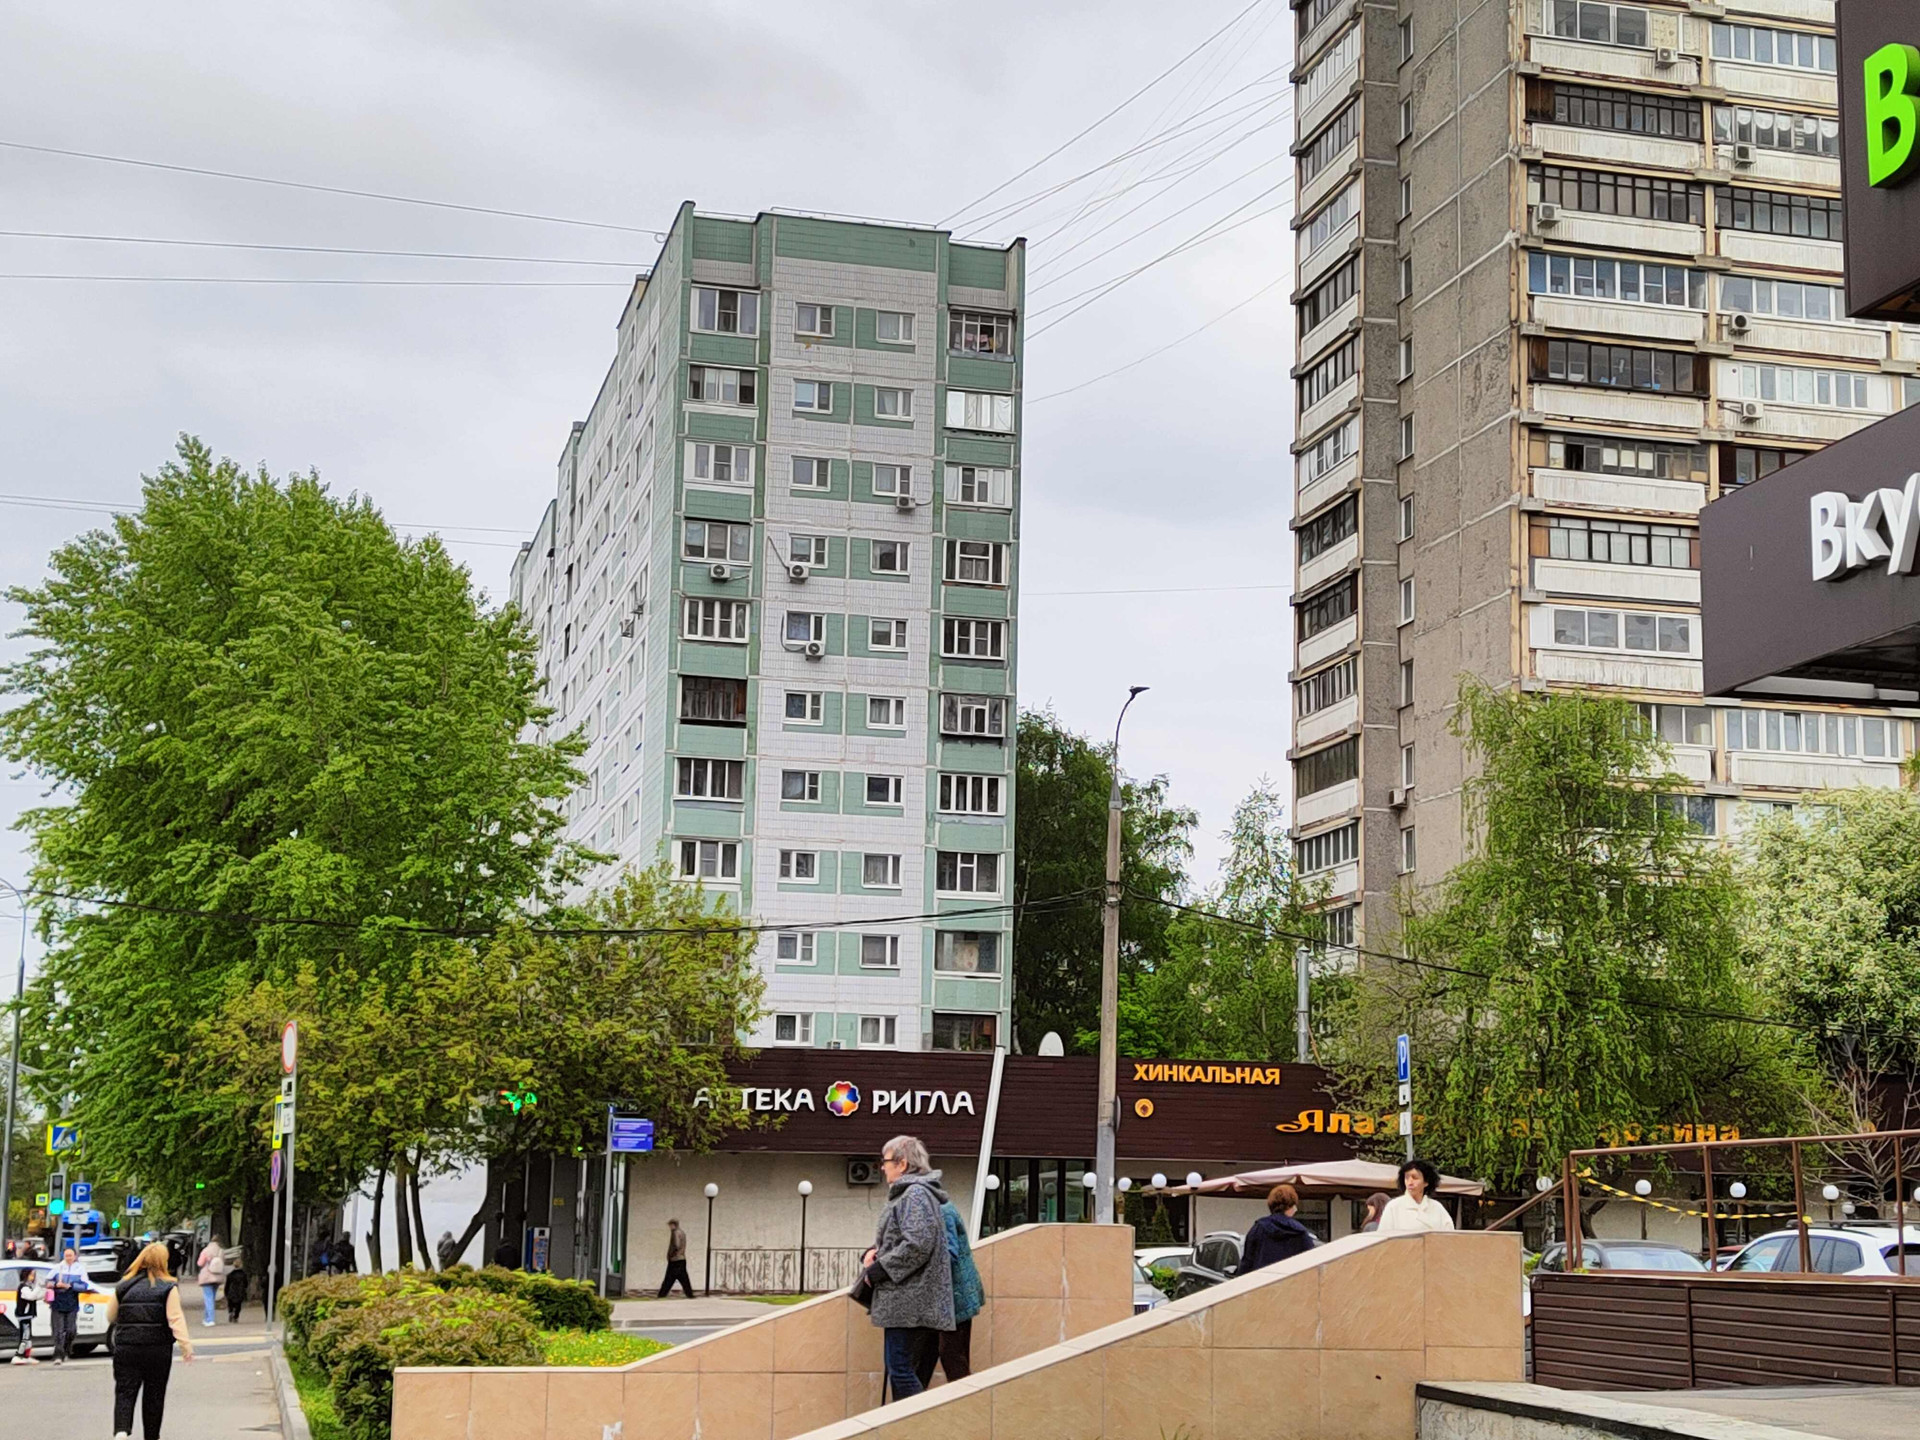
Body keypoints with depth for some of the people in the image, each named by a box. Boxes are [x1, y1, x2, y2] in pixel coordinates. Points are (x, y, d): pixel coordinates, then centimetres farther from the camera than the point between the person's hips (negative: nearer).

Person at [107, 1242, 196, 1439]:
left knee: (125, 1392, 1)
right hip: (158, 1349, -1)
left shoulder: (123, 1286, 5)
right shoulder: (168, 1288, -3)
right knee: (154, 1394, 11)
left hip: (126, 1348, 1)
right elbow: (176, 1319, -11)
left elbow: (111, 1316, 13)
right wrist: (186, 1346, -11)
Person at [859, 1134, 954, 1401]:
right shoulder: (906, 1193, 20)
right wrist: (875, 1254, 5)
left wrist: (878, 1269, -15)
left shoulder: (915, 1194, -12)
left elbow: (917, 1244, -23)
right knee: (901, 1370, 12)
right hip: (903, 1302, 10)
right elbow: (896, 1239, 27)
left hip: (909, 1303, -10)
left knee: (901, 1371, -10)